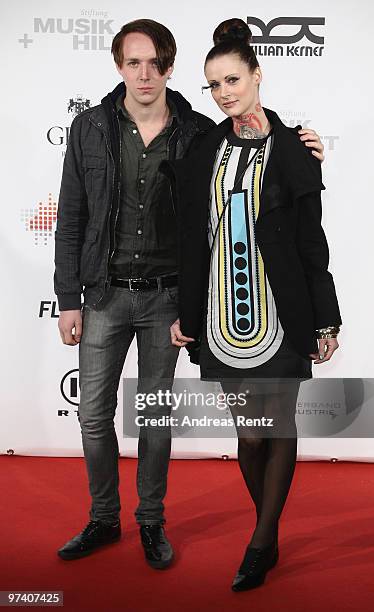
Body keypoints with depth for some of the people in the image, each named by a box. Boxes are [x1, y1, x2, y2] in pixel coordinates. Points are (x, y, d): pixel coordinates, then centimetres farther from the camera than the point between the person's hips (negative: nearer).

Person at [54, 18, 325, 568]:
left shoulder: (199, 133, -2)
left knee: (156, 414, 11)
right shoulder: (90, 129, -1)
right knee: (95, 414, 8)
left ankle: (151, 521, 31)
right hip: (105, 295, 1)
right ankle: (103, 519, 31)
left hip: (167, 297, -1)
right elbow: (71, 219, 1)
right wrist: (69, 299, -1)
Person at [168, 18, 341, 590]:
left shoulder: (291, 149, 0)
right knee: (249, 433, 8)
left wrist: (326, 321, 0)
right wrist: (185, 312, 8)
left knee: (278, 428, 4)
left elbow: (312, 242, 0)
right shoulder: (204, 148, 8)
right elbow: (192, 238, 9)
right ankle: (270, 535, 30)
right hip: (223, 313, 3)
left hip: (280, 315, -2)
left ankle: (260, 544, 22)